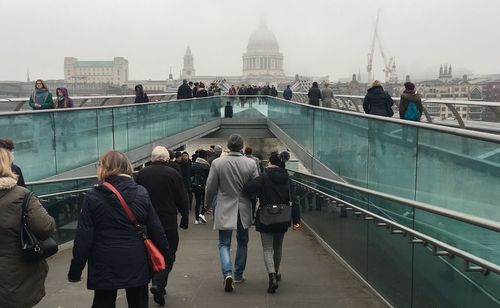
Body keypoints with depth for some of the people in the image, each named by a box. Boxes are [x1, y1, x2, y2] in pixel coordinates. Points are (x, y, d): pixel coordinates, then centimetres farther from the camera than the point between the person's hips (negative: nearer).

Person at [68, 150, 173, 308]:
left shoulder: (93, 196, -9)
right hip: (136, 263, 2)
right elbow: (156, 229, 0)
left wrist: (75, 270, 0)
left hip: (104, 265, -2)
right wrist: (167, 257, 11)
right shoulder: (141, 193, -3)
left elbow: (83, 237, -9)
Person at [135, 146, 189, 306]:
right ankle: (159, 284, -12)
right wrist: (185, 218, 7)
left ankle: (157, 285, 23)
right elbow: (182, 199, -6)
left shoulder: (142, 173, 1)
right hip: (168, 222, -3)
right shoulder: (173, 174, -9)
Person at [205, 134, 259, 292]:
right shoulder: (251, 163, -8)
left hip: (225, 210, -2)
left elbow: (210, 187, -5)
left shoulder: (217, 163, -11)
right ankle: (239, 274, 27)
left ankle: (228, 273, -16)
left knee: (224, 244, 5)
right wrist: (252, 202, 19)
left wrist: (209, 202, 15)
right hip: (244, 210, 2)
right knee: (242, 243, 18)